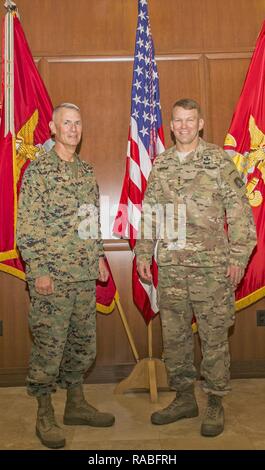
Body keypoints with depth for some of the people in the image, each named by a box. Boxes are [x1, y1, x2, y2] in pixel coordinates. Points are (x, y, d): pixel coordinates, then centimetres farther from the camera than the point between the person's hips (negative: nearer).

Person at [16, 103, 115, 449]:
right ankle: (45, 415, 21)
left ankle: (76, 404, 32)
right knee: (49, 345, 3)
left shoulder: (86, 170, 14)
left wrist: (99, 256, 14)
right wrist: (39, 271, -15)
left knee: (83, 342, 14)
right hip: (52, 276, -7)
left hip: (85, 275, 7)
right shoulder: (38, 170, -7)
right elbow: (26, 226, -11)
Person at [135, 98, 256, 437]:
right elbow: (149, 213, 13)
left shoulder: (219, 160, -1)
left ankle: (215, 403, 24)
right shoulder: (160, 164, 11)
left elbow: (239, 211, -4)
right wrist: (143, 253, 9)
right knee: (173, 336, 11)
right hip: (170, 266, 4)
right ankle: (184, 398, 29)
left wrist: (239, 256, -9)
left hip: (210, 266, -4)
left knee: (213, 337, 5)